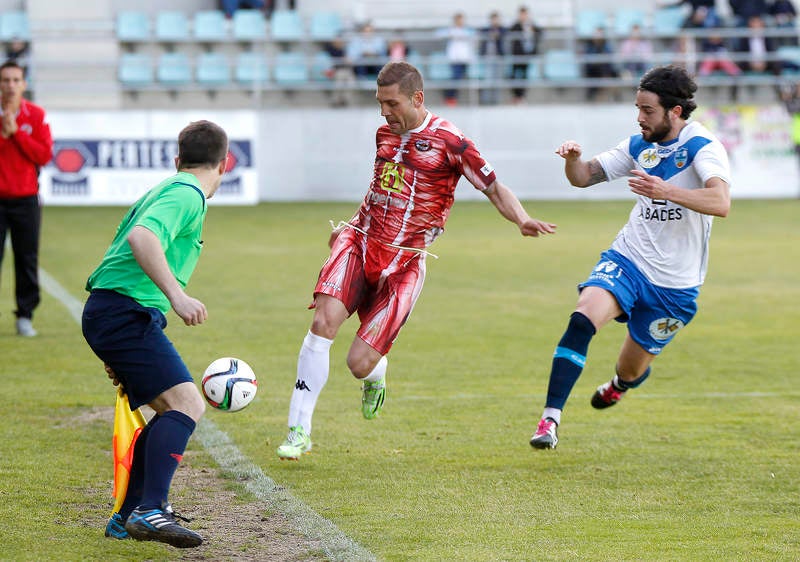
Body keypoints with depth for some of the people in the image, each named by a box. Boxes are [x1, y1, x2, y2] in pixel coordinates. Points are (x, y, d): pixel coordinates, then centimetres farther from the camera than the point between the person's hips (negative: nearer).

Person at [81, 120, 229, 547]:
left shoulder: (165, 190, 24)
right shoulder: (187, 194, -7)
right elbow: (141, 238, -26)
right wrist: (177, 296, -33)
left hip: (107, 312, 10)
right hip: (126, 312, -10)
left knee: (171, 410, 15)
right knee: (186, 403, -19)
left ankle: (128, 517, 17)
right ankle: (150, 510, -29)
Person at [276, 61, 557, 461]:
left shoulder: (448, 141, -7)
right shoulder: (384, 134, 12)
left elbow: (494, 188, -3)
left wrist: (522, 220, -20)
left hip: (403, 265, -4)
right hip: (360, 243, 4)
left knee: (360, 363, -10)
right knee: (324, 320, -24)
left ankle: (375, 377, 32)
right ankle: (299, 430, -18)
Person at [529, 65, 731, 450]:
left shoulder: (703, 148, -15)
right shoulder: (639, 145, 4)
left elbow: (721, 203, -32)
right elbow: (584, 177, 11)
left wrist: (667, 192, -46)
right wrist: (572, 158, -13)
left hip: (675, 284, -3)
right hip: (627, 260, 3)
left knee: (632, 370, 11)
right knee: (583, 317, -27)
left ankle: (620, 384, 52)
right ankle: (551, 417, -27)